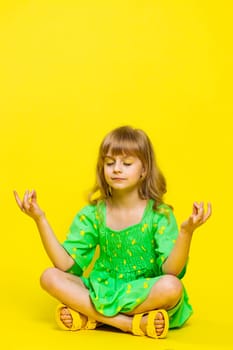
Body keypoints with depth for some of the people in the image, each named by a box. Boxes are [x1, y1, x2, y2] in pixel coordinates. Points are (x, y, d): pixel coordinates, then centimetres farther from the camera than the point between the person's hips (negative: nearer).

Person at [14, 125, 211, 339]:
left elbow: (171, 270, -18)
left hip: (144, 294, -2)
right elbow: (65, 263, -7)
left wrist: (186, 232, -35)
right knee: (50, 277, -20)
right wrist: (40, 219, -13)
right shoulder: (93, 215, 1)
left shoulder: (159, 215, -8)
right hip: (102, 291, 3)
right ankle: (131, 323, -25)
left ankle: (90, 317, -21)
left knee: (172, 287, -35)